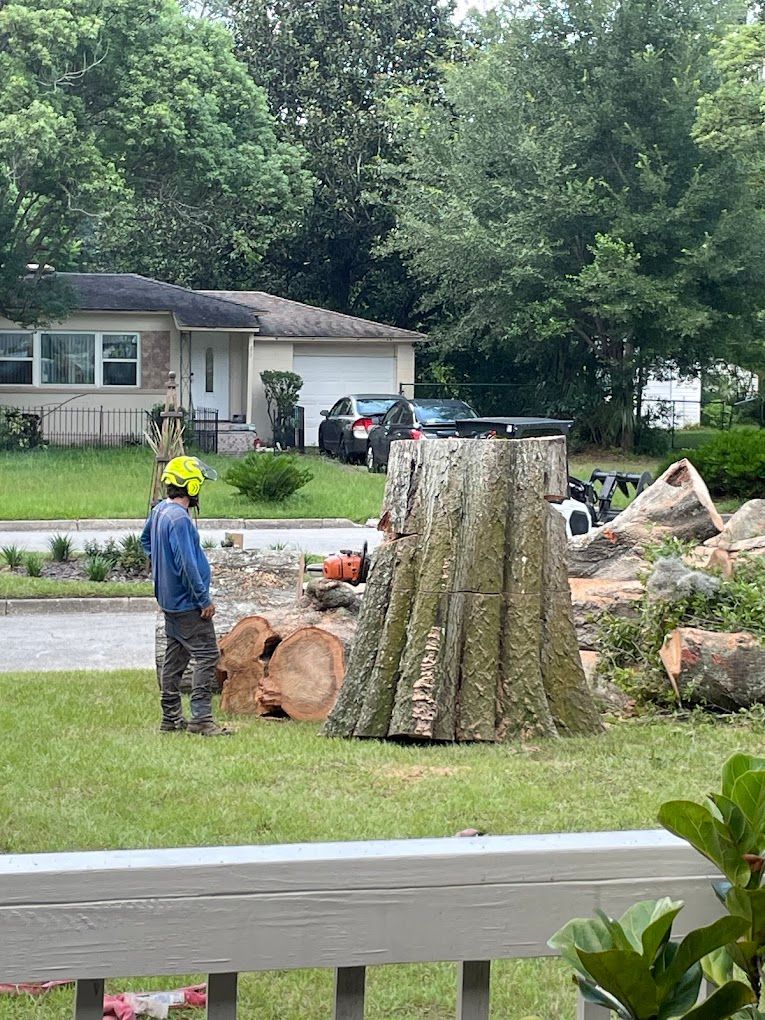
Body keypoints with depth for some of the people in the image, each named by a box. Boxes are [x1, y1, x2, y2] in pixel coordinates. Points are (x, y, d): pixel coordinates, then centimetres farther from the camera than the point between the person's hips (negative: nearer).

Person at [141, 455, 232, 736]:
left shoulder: (159, 510, 7)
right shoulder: (179, 519, -23)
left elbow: (146, 541, 26)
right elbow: (188, 564, -25)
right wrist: (205, 599, -18)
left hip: (170, 600, 10)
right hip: (188, 603, -10)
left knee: (175, 658, 14)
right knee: (206, 655, -8)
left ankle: (171, 718, 18)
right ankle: (201, 718, -11)